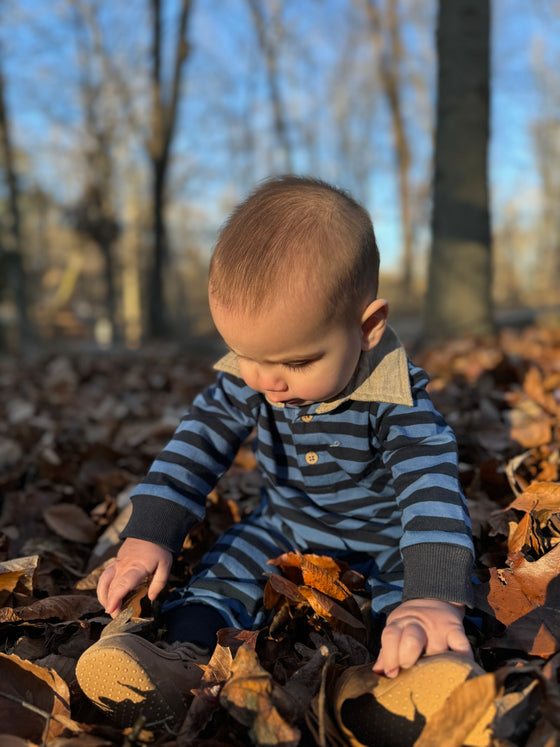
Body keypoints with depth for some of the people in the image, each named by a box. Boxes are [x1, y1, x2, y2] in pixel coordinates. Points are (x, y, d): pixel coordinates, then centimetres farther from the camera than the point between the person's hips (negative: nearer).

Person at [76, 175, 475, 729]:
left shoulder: (397, 398, -29)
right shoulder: (245, 379, -15)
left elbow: (431, 488, -38)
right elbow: (194, 449, -11)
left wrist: (434, 599, -52)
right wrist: (147, 539, -18)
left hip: (384, 545, -3)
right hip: (285, 530, 3)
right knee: (233, 559, -19)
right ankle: (188, 653, -34)